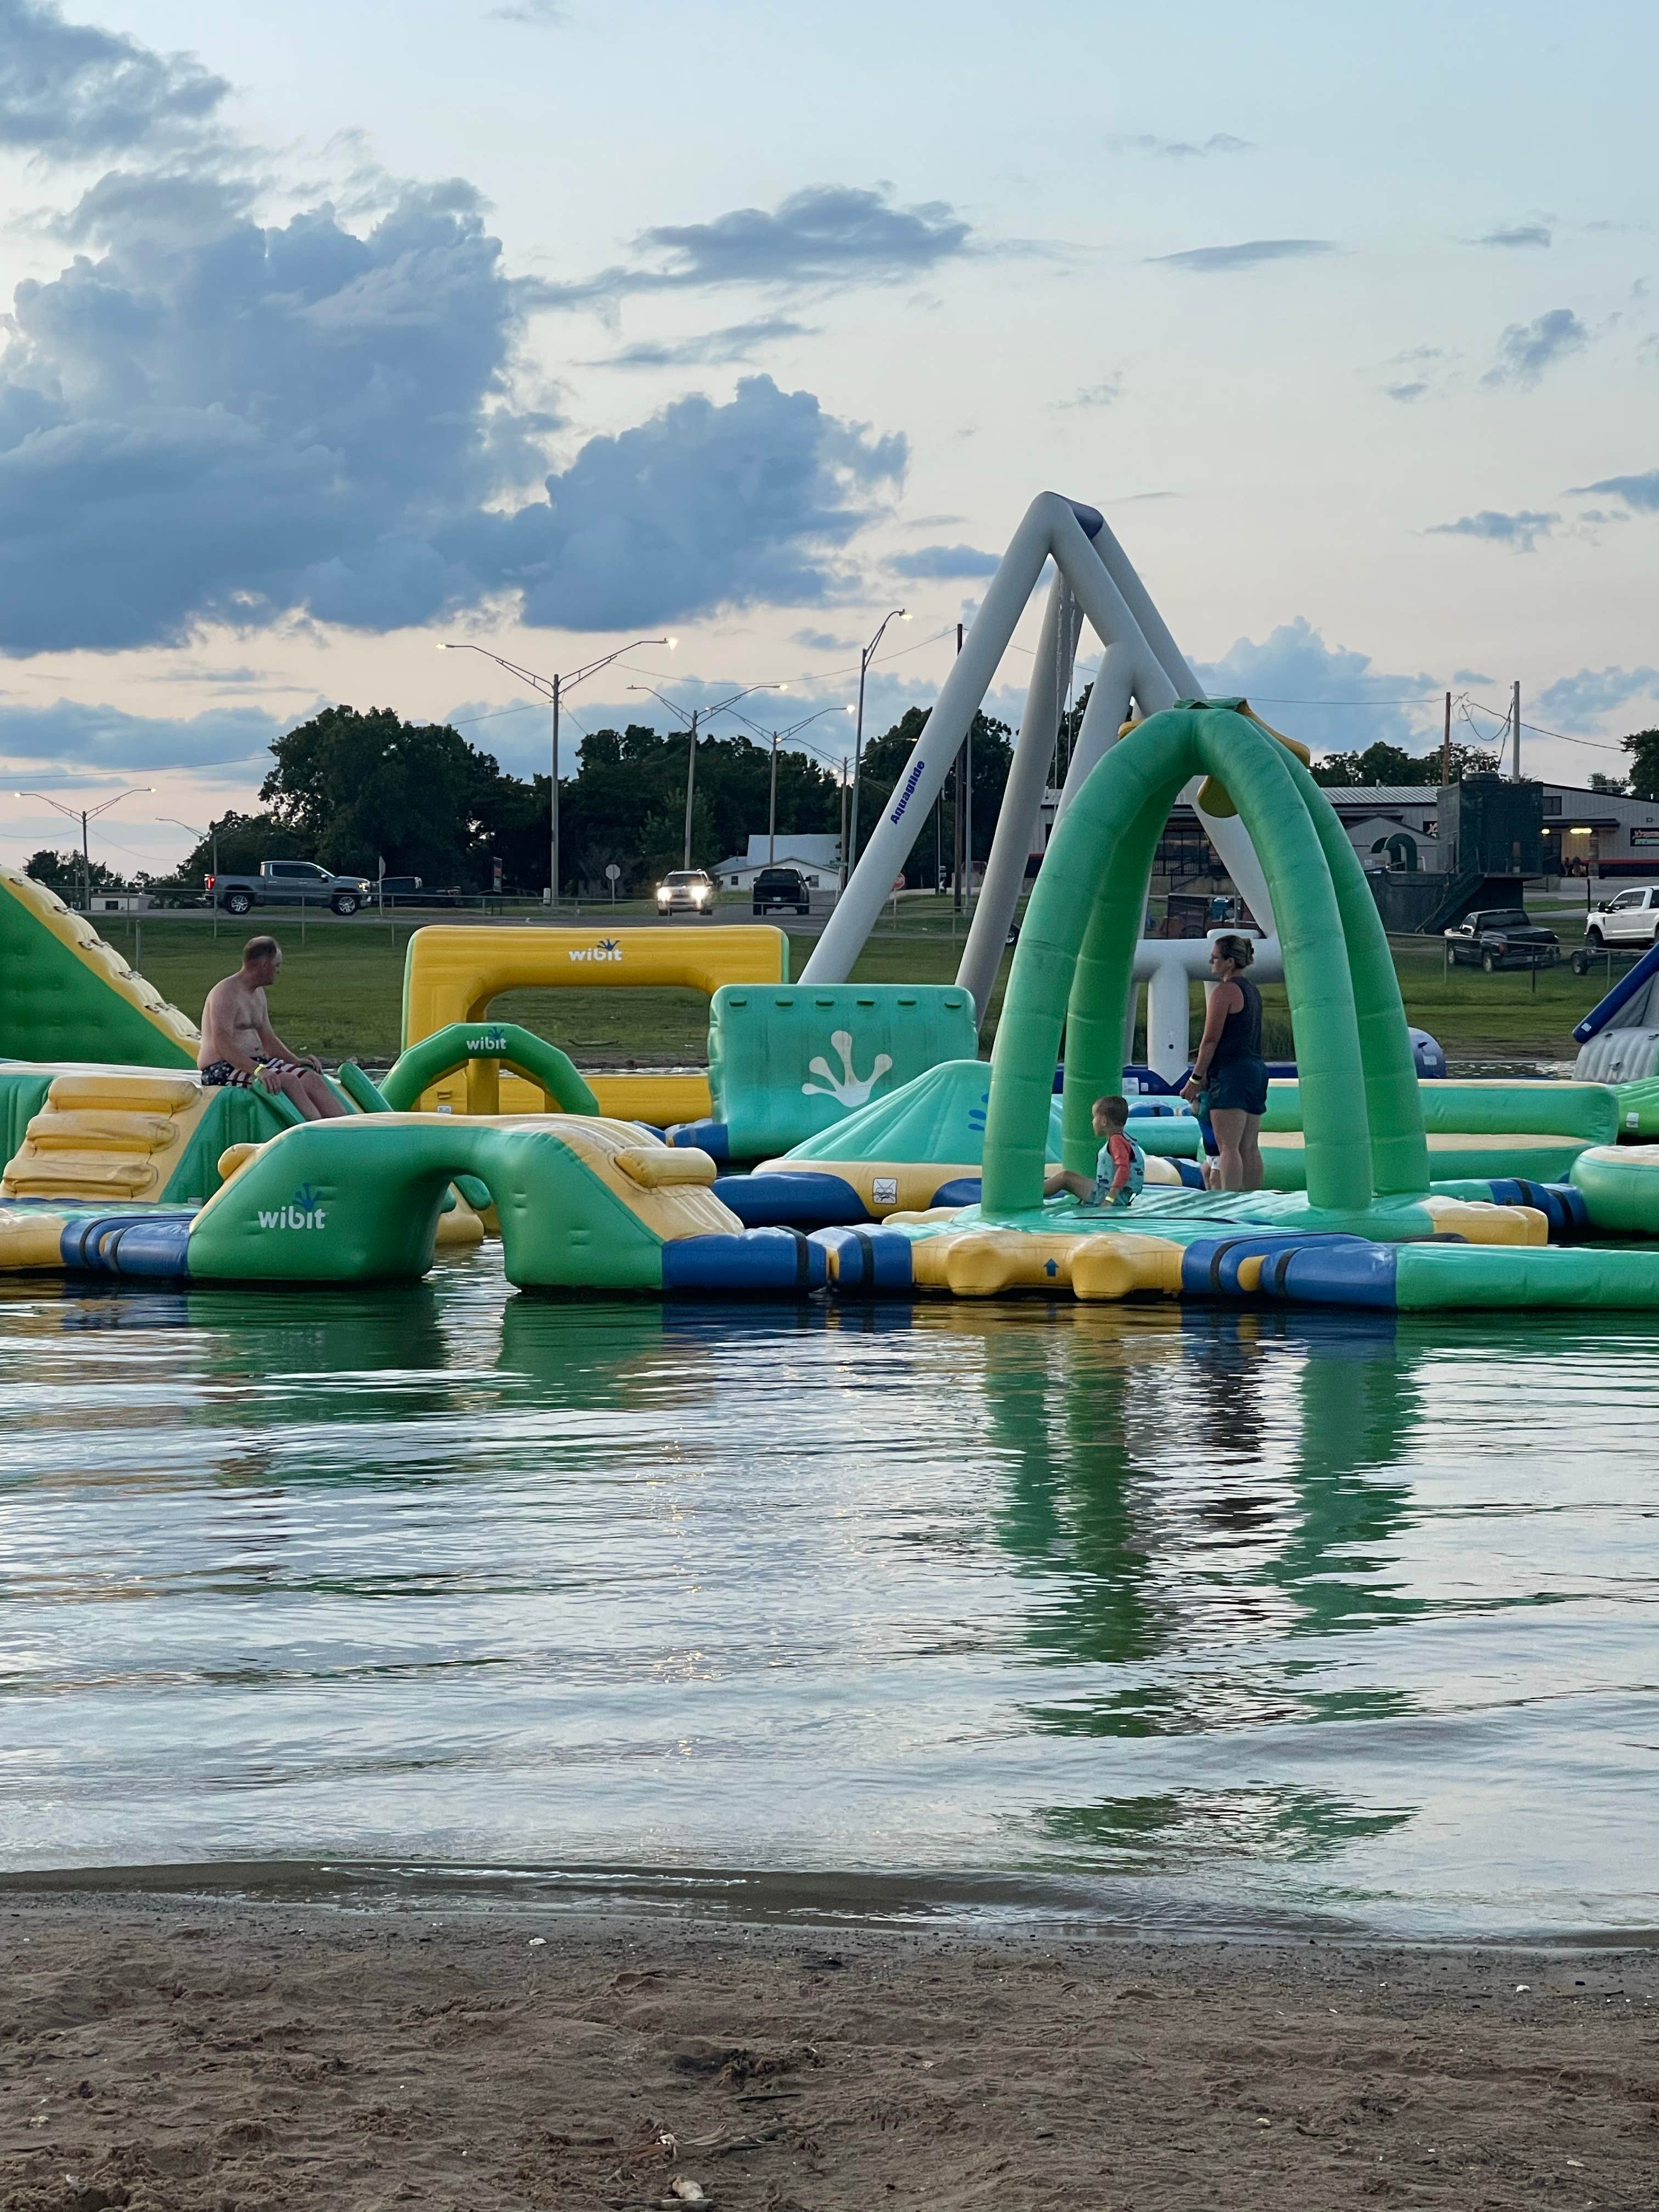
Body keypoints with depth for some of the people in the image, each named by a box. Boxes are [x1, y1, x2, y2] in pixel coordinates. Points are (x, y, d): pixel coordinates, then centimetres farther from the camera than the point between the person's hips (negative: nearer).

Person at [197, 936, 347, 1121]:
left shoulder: (258, 994, 17)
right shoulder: (226, 993, -15)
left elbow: (268, 1039, 23)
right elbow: (223, 1046, -25)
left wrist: (296, 1060, 6)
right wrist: (258, 1070, -37)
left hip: (255, 1063, 9)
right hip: (223, 1071, -9)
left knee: (311, 1077, -10)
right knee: (289, 1082, -28)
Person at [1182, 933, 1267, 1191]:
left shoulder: (1225, 991, -9)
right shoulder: (1252, 991, 19)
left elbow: (1211, 1039, -12)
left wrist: (1196, 1078, -7)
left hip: (1231, 1072, -9)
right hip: (1256, 1068, 9)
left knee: (1228, 1147, -12)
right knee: (1249, 1148, 8)